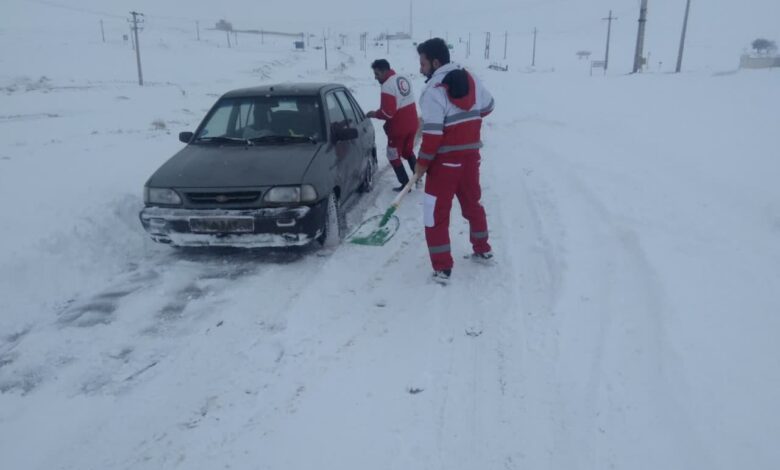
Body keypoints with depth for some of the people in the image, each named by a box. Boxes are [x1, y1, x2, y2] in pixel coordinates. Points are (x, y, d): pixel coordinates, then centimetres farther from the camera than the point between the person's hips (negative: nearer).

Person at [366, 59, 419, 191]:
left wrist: (375, 114, -8)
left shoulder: (387, 86, -22)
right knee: (408, 151, 25)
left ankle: (405, 184, 11)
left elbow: (387, 113, -26)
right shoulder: (403, 79, 6)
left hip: (398, 127, -8)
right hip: (411, 124, 8)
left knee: (394, 156, 8)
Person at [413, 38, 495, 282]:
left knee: (436, 212, 1)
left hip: (445, 160, -7)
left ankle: (442, 268, 1)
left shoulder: (434, 90, -16)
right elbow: (487, 106, 20)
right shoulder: (470, 79, 6)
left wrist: (422, 162, -11)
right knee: (472, 203, 23)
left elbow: (433, 133, -20)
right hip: (471, 154, 7)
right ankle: (482, 249, 36)